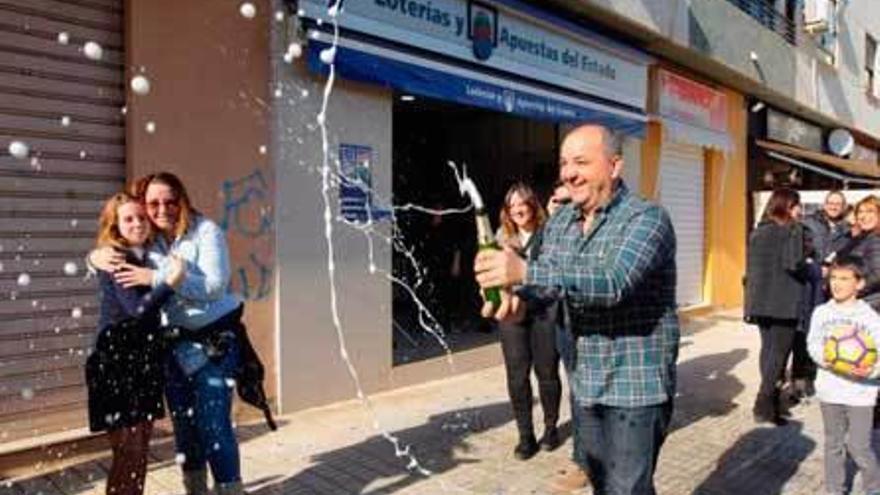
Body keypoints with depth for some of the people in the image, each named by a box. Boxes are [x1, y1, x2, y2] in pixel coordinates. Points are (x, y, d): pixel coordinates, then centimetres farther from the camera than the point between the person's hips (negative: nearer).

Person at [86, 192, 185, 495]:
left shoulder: (145, 258, 11)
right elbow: (137, 309, -22)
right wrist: (172, 280, -23)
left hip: (143, 360, 8)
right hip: (117, 361, -7)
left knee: (141, 448, 13)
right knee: (128, 451, -4)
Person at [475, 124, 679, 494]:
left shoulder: (647, 218, -17)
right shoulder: (560, 221, 6)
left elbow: (613, 283, -32)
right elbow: (546, 279, 4)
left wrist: (526, 272, -41)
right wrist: (520, 298, -20)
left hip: (636, 385, -7)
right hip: (584, 383, 7)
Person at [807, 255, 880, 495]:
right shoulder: (822, 313, 1)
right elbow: (813, 343, 3)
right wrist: (821, 358, -18)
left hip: (860, 392, -3)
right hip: (829, 388, 3)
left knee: (859, 446, 0)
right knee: (833, 444, 14)